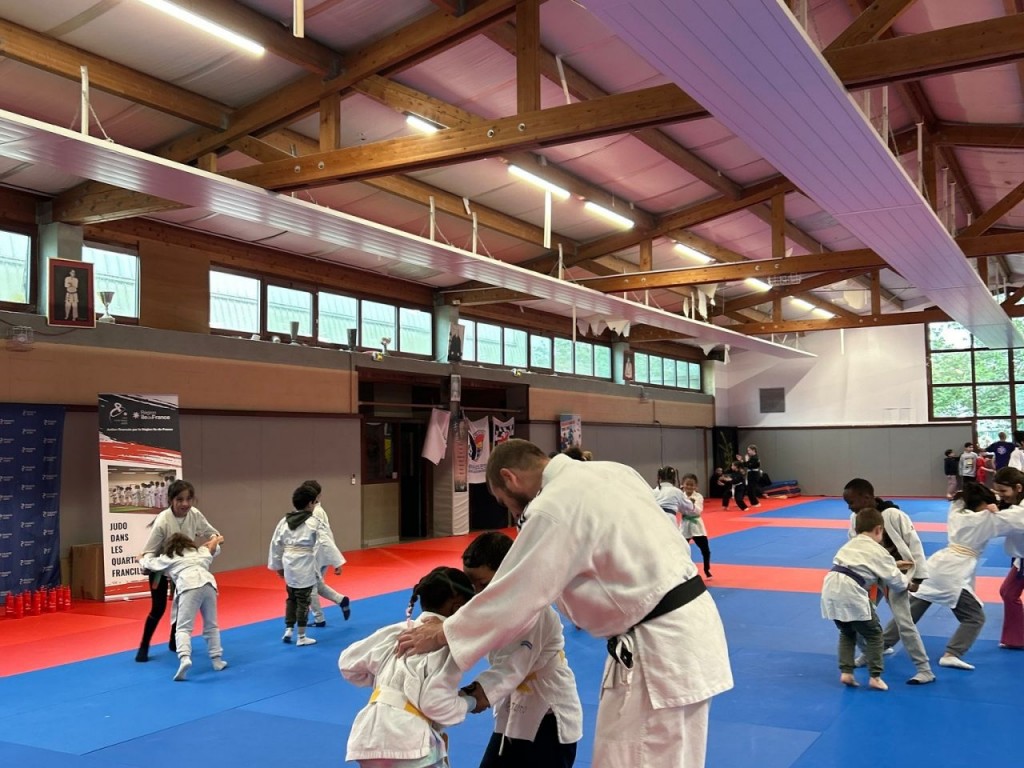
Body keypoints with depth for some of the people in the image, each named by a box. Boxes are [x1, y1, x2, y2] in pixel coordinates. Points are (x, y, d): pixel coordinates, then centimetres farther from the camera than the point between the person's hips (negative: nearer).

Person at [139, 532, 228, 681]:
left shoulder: (168, 558, 27)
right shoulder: (200, 552, 37)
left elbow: (149, 563, 41)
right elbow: (213, 547, 56)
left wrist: (141, 558, 63)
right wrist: (216, 539, 77)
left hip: (189, 587, -4)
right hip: (209, 584, 4)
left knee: (183, 628, -8)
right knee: (211, 626, 19)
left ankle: (184, 658, -31)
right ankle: (217, 660, 18)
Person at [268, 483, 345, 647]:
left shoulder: (284, 521, 3)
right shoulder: (313, 522, -12)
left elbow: (276, 544, 9)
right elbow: (325, 542, -15)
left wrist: (277, 565, 21)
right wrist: (337, 562, -10)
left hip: (289, 564, 5)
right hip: (305, 566, -5)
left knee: (291, 597, 22)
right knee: (303, 600, 4)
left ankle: (288, 630, 25)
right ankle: (302, 637, 12)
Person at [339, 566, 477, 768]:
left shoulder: (396, 632, 14)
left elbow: (348, 663, 20)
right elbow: (436, 703, -12)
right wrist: (470, 702, 6)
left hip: (370, 734, 7)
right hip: (409, 742, -7)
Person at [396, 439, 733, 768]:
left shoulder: (554, 509, -16)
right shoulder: (610, 471, 11)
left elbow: (513, 596, -12)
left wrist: (441, 635, 0)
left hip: (665, 647, -10)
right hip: (685, 624, 10)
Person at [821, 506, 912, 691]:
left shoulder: (850, 544, 26)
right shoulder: (878, 551, 5)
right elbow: (894, 579, 12)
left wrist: (893, 565, 43)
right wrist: (906, 584, 33)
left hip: (831, 588, 7)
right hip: (850, 593, -7)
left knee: (847, 632, 26)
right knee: (873, 633, 11)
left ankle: (846, 672, 21)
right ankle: (875, 676, 14)